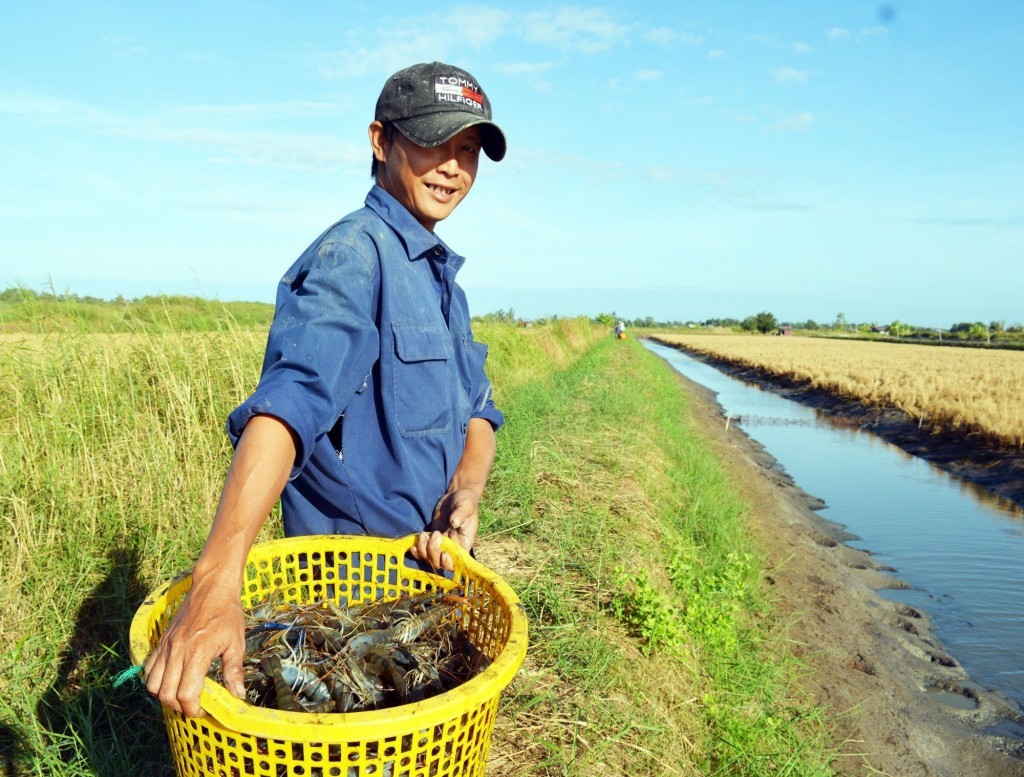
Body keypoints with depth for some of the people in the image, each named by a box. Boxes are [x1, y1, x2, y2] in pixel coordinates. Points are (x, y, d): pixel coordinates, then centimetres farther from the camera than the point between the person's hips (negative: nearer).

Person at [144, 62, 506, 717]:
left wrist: (465, 493, -17)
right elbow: (289, 401, -35)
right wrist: (216, 583, -46)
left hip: (430, 563, 8)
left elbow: (476, 411, 3)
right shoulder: (353, 253, -19)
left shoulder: (438, 273, 9)